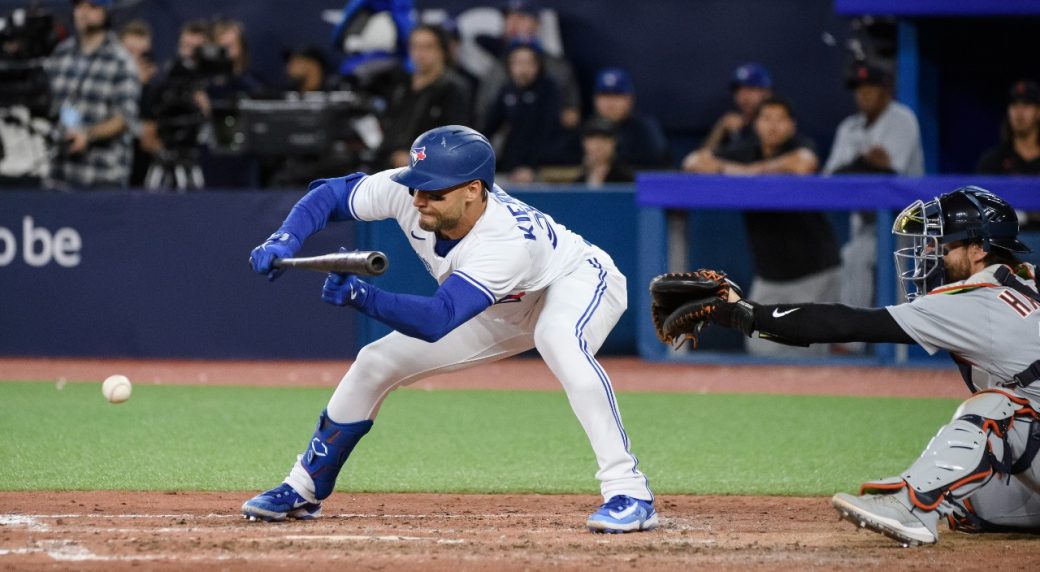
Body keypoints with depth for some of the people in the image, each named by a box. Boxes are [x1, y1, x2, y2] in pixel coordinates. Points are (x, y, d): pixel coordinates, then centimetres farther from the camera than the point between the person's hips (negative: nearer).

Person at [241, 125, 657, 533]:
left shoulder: (509, 241, -43)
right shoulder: (404, 193, -26)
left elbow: (437, 320, -50)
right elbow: (329, 194, -12)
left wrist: (360, 297, -62)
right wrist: (284, 241, -30)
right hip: (504, 310, 7)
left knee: (559, 341, -42)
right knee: (375, 363, 3)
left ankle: (628, 491, -40)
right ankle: (304, 490, 20)